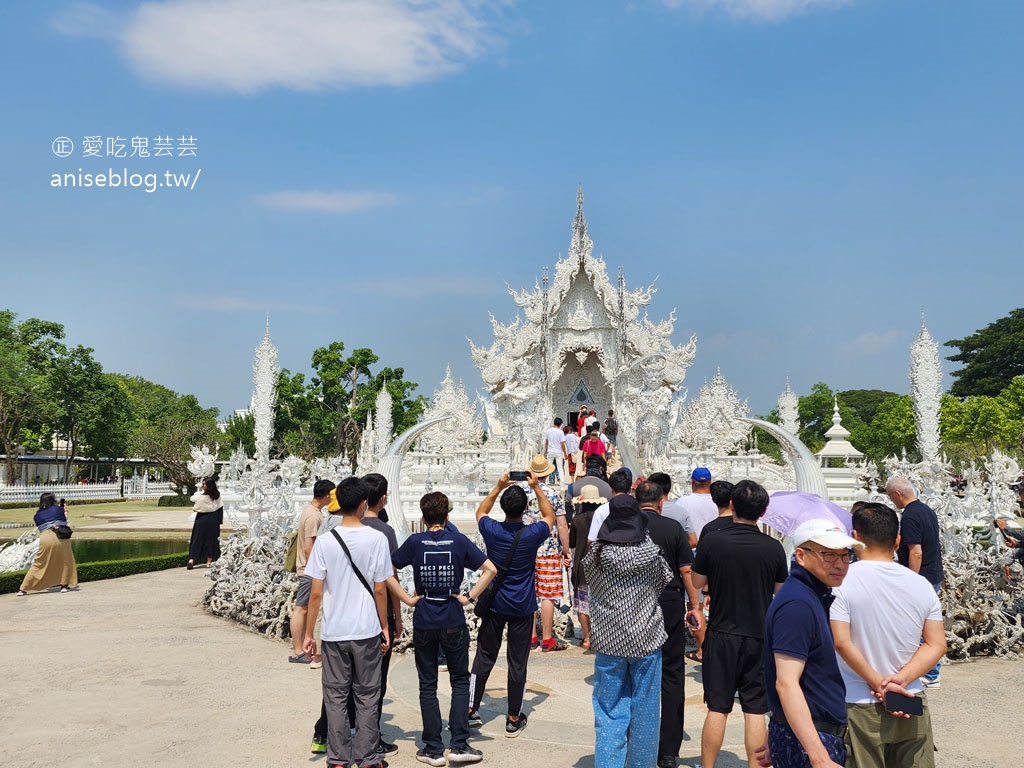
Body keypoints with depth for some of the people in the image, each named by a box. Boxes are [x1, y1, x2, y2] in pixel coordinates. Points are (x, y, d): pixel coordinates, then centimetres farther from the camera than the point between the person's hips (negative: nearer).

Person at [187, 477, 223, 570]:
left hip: (202, 520, -4)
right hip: (213, 521, 4)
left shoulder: (202, 497, -17)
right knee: (211, 539, 10)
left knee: (197, 539, 3)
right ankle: (209, 561, 12)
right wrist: (220, 520, 8)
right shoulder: (217, 495, -3)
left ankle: (191, 560, -4)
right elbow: (221, 507, 2)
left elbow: (195, 509, -10)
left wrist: (193, 507, 13)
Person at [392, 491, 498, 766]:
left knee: (427, 686, 10)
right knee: (460, 681, 13)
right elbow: (490, 569, -9)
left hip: (423, 623, 0)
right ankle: (459, 745, 8)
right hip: (454, 622, 0)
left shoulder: (415, 542, -5)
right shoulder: (459, 541, -5)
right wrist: (469, 597, -5)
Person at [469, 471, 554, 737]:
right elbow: (550, 516, 8)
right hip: (523, 607, -1)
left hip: (494, 604, 1)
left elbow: (481, 512, 13)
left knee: (484, 657, 13)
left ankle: (471, 708, 15)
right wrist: (537, 488, 5)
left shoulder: (492, 531, -12)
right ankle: (514, 719, 15)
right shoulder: (532, 534, -15)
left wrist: (499, 486, 9)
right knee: (518, 662, 6)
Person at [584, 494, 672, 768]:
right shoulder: (651, 553, -11)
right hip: (646, 640, 0)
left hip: (608, 640, 0)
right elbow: (665, 583, 6)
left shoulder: (595, 554, -9)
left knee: (609, 713, 9)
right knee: (644, 712, 14)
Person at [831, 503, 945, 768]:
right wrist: (900, 680, -8)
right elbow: (937, 645, 0)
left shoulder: (841, 581, -12)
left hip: (860, 708, -3)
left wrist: (879, 683, -11)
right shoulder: (921, 584, 2)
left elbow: (841, 642, -18)